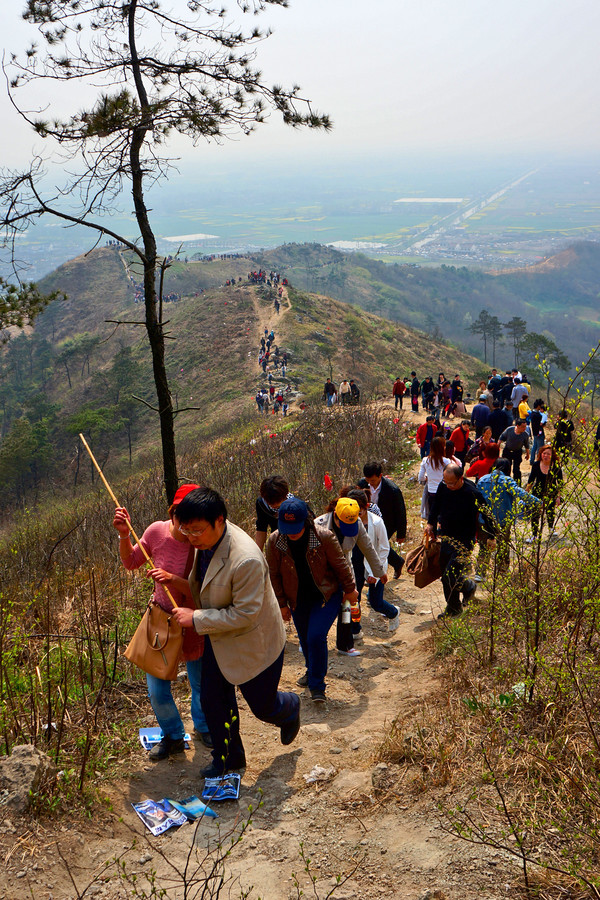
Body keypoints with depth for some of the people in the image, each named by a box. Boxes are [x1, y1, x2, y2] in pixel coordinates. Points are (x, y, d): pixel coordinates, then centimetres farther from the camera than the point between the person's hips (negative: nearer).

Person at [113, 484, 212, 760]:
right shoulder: (157, 531, -12)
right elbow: (130, 562, 4)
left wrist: (173, 580, -37)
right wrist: (123, 535, -12)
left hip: (194, 624, -2)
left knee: (202, 684, 17)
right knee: (157, 689, 8)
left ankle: (203, 727, 48)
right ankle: (172, 736, 36)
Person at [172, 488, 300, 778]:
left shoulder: (247, 560, -37)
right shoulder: (204, 540, -10)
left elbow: (244, 614, -29)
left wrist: (196, 619, -26)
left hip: (252, 643, -7)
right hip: (218, 640, 7)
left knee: (263, 706, 12)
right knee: (213, 701, 15)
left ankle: (290, 708, 48)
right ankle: (228, 758, 37)